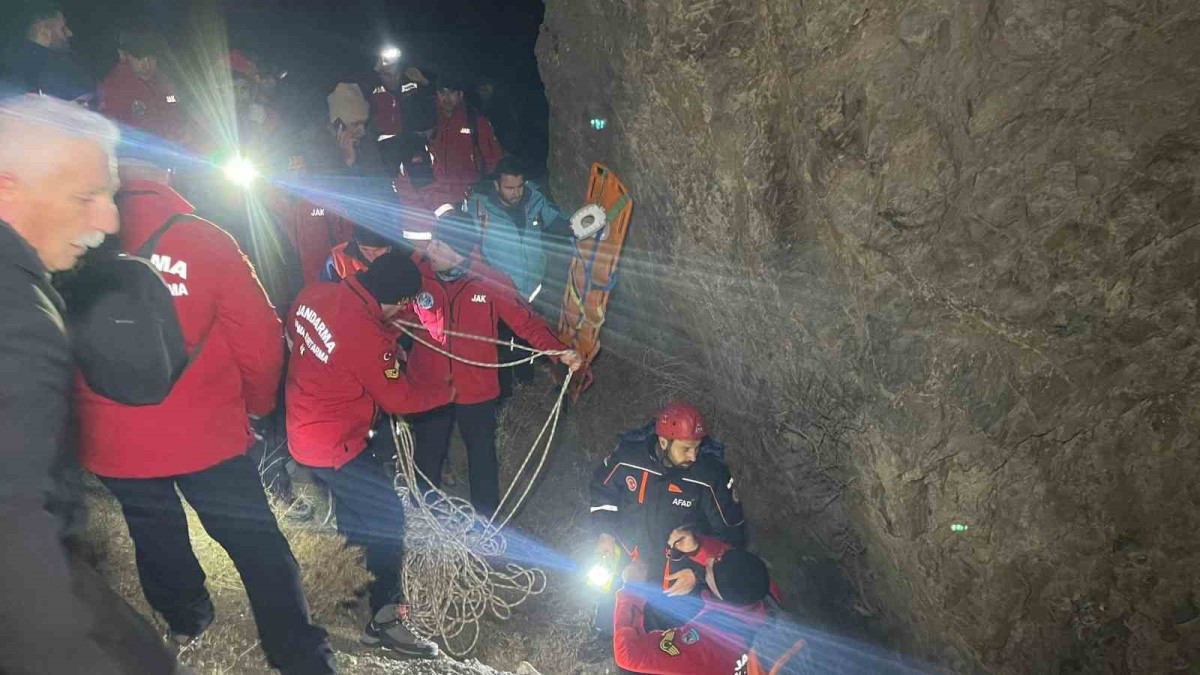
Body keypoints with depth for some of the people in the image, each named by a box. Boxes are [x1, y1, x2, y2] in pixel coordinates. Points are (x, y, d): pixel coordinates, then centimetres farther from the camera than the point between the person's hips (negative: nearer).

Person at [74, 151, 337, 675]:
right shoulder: (204, 240, -11)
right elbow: (260, 341, -11)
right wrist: (256, 404, 8)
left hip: (108, 443, 3)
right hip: (204, 434, -3)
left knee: (154, 535, 26)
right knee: (257, 545, 8)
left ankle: (185, 621, 48)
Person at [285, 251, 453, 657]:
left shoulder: (314, 295, -7)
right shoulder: (368, 337, -30)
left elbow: (292, 341, 13)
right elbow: (399, 399, -16)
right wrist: (447, 391, -1)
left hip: (302, 426, 9)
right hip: (331, 444, -9)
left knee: (356, 501, 27)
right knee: (387, 516, -1)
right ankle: (385, 620, 6)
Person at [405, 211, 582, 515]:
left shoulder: (491, 282, -16)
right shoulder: (417, 276, -12)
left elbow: (527, 321, -11)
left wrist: (560, 351, -25)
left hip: (477, 389, -1)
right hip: (428, 388, 1)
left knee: (482, 455, 17)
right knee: (428, 455, 18)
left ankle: (486, 521, 38)